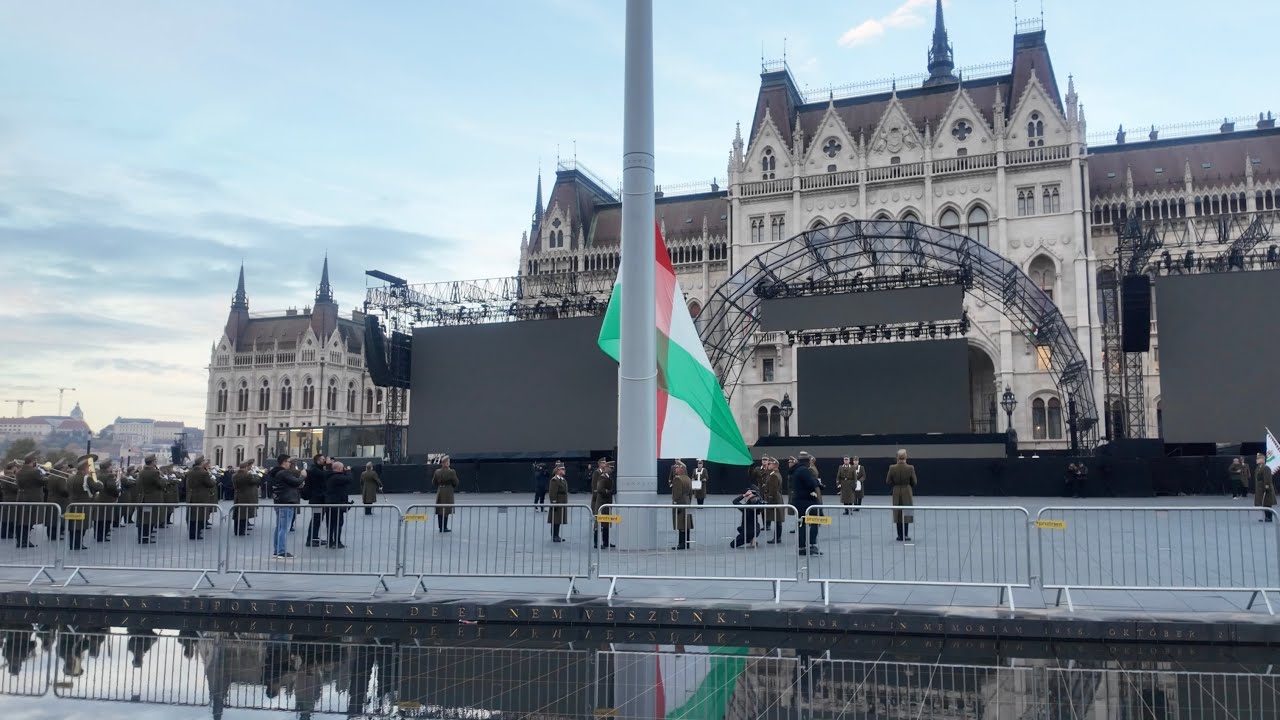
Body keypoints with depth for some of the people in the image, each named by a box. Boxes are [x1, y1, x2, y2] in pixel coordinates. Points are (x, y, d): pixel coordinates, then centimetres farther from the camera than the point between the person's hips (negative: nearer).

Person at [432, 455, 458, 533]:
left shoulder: (437, 471, 0)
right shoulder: (451, 472, -14)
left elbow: (433, 482, 7)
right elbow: (456, 482, -7)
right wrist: (453, 488, 12)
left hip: (440, 492, 5)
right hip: (448, 492, -5)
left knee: (440, 510, 10)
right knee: (446, 510, 1)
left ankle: (440, 527, 14)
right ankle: (444, 527, 2)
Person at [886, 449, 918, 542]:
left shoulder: (892, 468, -9)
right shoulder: (910, 468, -12)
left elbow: (888, 481, -4)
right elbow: (914, 482, -5)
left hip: (896, 493, 2)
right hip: (907, 492, -2)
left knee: (898, 514, 8)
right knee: (906, 515, 5)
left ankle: (900, 536, 10)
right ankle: (905, 535, 5)